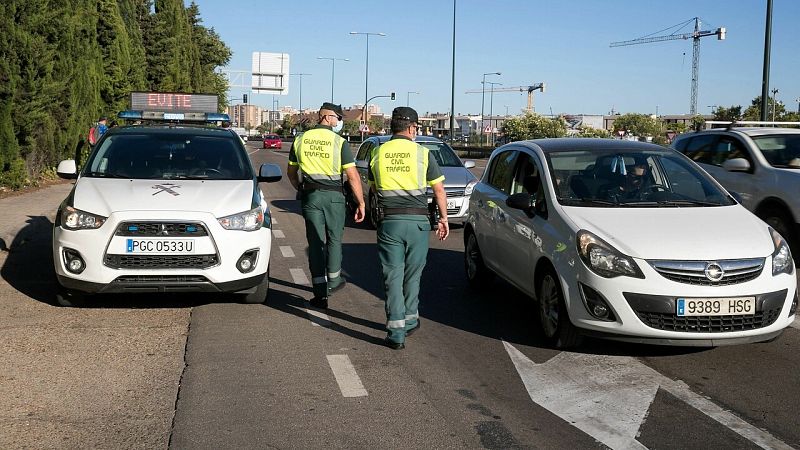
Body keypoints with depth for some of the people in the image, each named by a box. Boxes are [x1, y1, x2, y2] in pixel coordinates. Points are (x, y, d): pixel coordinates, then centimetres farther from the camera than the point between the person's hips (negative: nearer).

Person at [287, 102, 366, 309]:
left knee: (315, 242, 5)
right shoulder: (340, 142, -7)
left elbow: (291, 172, 13)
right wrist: (361, 203, -4)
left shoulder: (300, 139, 5)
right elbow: (353, 176, -10)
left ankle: (320, 293, 3)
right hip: (333, 196, -2)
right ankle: (333, 281, 30)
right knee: (334, 239, 17)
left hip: (310, 196, 3)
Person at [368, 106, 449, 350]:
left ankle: (396, 332, -1)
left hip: (389, 221, 1)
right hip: (417, 221, -1)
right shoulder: (422, 153, -2)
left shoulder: (378, 153, 5)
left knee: (393, 276, 3)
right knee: (412, 275, 15)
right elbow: (438, 189, 3)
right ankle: (409, 321, 27)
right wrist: (443, 218, 13)